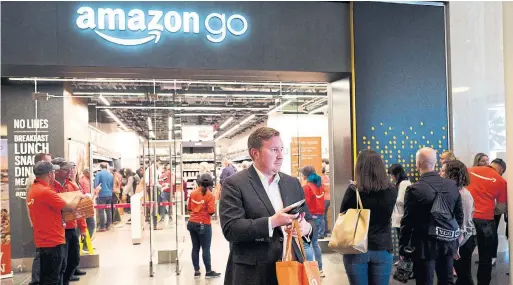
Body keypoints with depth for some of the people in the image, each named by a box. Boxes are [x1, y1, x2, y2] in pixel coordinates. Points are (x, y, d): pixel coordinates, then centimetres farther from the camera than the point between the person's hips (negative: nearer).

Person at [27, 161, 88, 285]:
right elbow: (70, 208, -17)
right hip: (52, 242, -10)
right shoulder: (45, 191, -21)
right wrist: (79, 197, 0)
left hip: (44, 241, 10)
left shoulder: (33, 190, 9)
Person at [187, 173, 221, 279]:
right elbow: (211, 211, -16)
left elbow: (189, 208, 11)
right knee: (206, 249, 3)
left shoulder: (193, 193, 5)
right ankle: (208, 272, 12)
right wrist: (207, 209, 5)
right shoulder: (210, 195, -11)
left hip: (192, 223, 6)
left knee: (195, 248, 12)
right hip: (204, 224, -6)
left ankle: (196, 271, 19)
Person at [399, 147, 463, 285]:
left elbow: (407, 223, -13)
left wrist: (403, 249, -3)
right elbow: (459, 216, 6)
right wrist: (456, 242, 18)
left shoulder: (414, 190, -17)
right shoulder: (452, 185, -1)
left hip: (425, 246, -5)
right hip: (448, 244, 5)